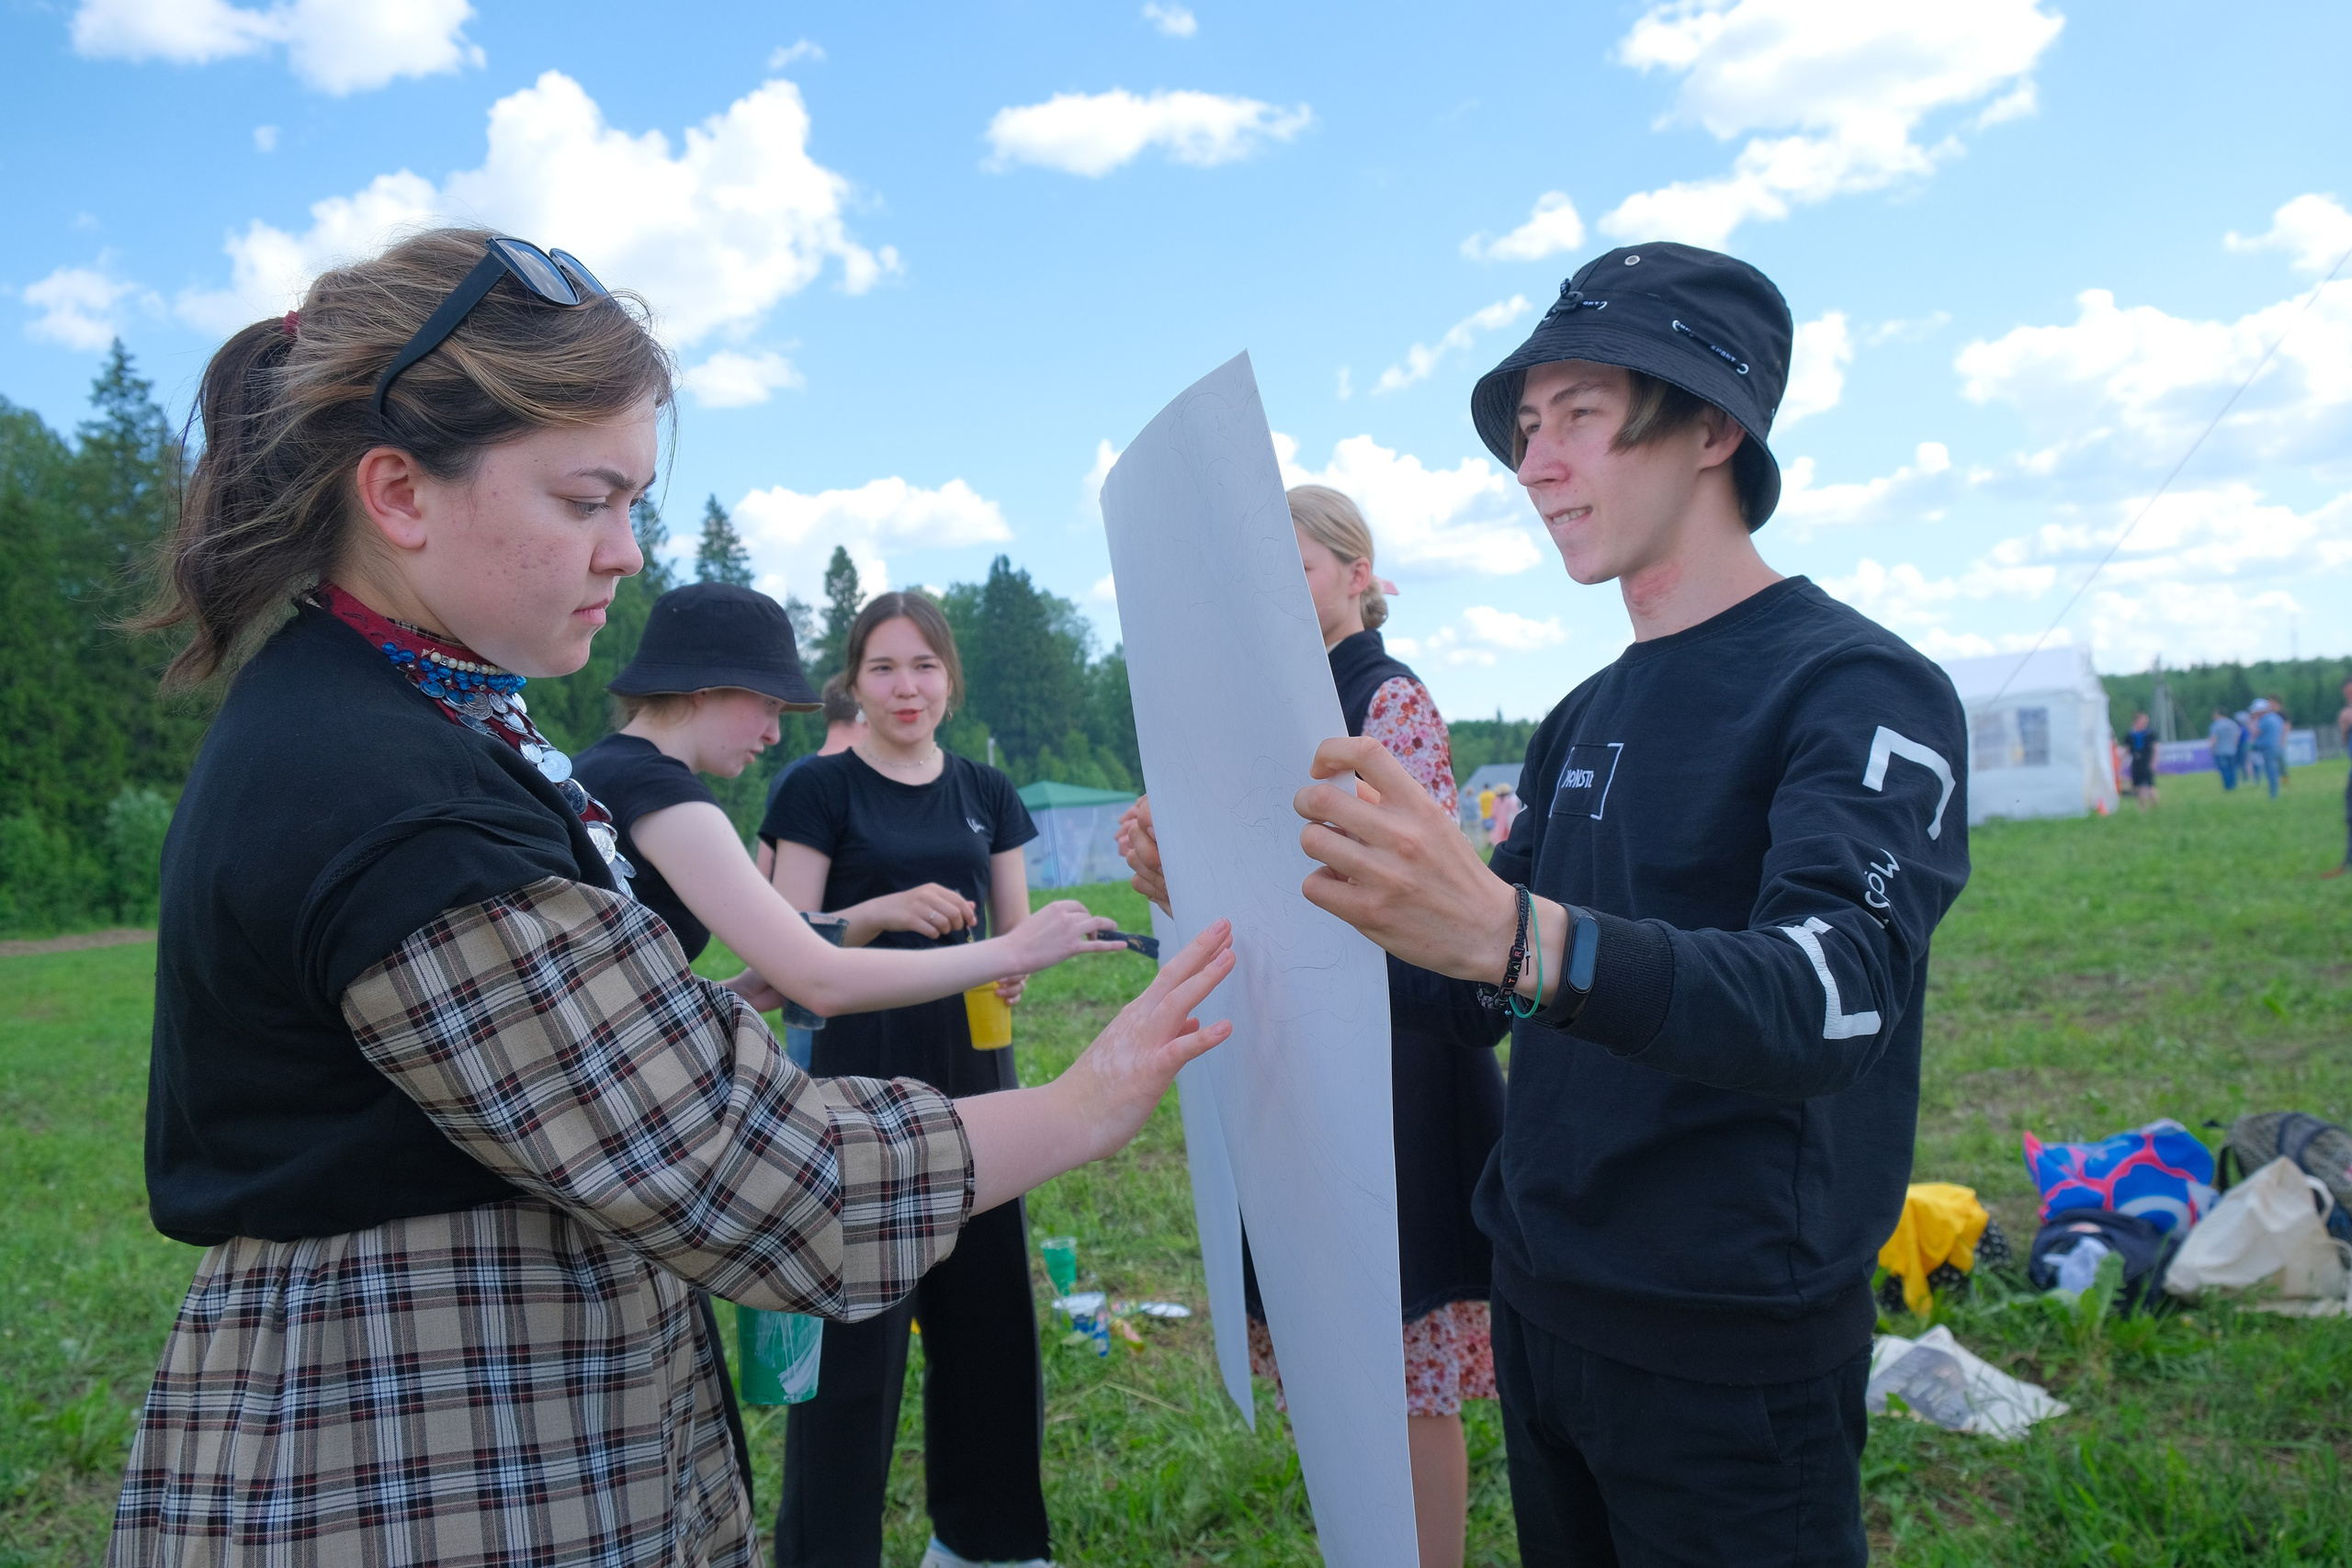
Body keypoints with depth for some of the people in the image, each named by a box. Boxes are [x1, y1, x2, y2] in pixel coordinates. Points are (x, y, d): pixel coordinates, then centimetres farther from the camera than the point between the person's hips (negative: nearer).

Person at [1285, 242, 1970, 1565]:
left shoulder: (1859, 688, -15)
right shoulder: (1584, 719, 9)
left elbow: (1829, 1000, -31)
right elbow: (1484, 956, 16)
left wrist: (1513, 936, -48)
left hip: (1731, 1356, -7)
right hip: (1539, 1308, 7)